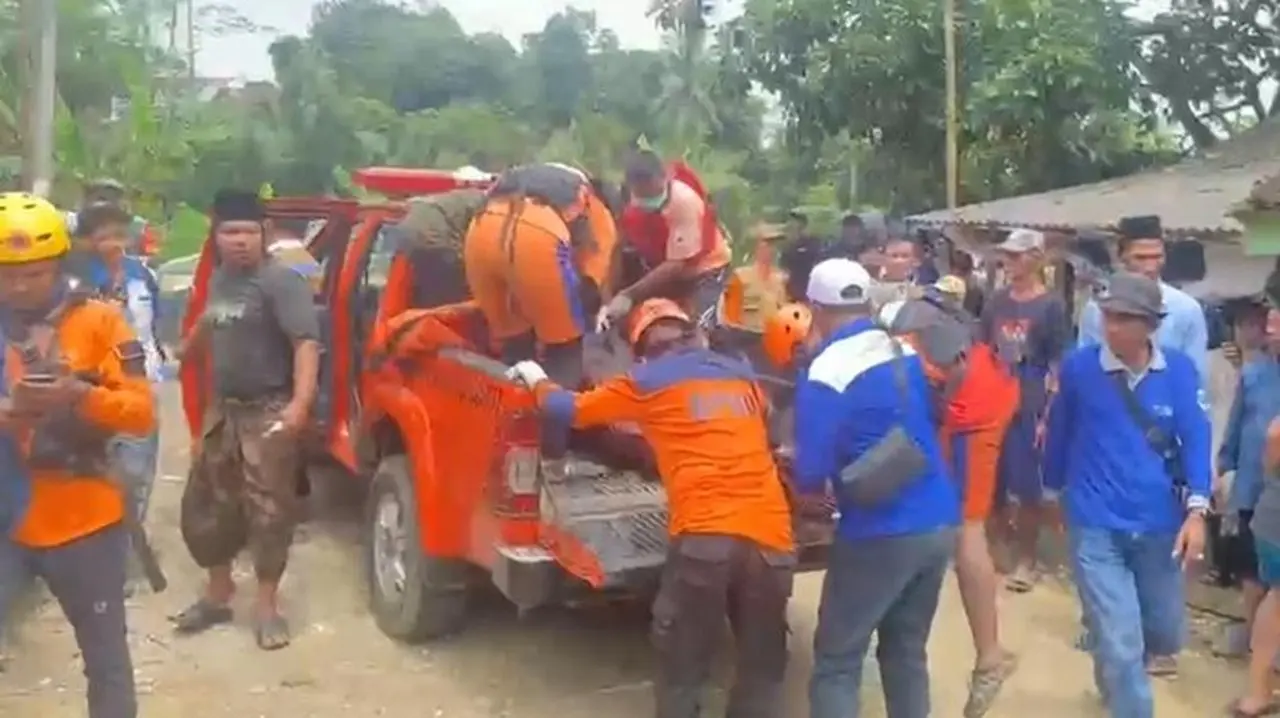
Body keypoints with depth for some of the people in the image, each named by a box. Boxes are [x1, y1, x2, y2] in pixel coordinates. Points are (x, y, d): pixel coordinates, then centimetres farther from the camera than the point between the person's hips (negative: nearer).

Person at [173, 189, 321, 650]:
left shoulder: (282, 281, -14)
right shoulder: (219, 279, 11)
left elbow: (306, 343, -23)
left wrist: (300, 402, -35)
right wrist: (185, 352, 51)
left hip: (268, 412, -8)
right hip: (222, 409, 8)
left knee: (267, 509, -3)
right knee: (206, 505, 15)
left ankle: (267, 605, 9)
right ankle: (218, 593, 31)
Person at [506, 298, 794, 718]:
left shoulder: (649, 381, 8)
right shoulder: (742, 376, 20)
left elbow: (573, 410, 15)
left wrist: (536, 381, 34)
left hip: (704, 536, -3)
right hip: (771, 535, 4)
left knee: (681, 670, 11)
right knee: (763, 669, 15)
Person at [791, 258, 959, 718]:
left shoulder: (825, 373, -15)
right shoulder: (907, 353, 6)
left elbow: (811, 476, -15)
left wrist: (794, 469, 6)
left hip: (880, 534, -7)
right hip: (940, 523, 7)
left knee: (836, 662, 5)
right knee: (907, 653, 19)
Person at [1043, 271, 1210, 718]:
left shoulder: (1179, 370, -7)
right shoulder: (1078, 367, -9)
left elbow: (1196, 437, -8)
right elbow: (1060, 432, 4)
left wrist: (1196, 509, -20)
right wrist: (1053, 492, 15)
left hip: (1159, 524, 3)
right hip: (1095, 525, -2)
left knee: (1166, 635, 19)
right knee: (1120, 643, -5)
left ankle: (1114, 671, 51)